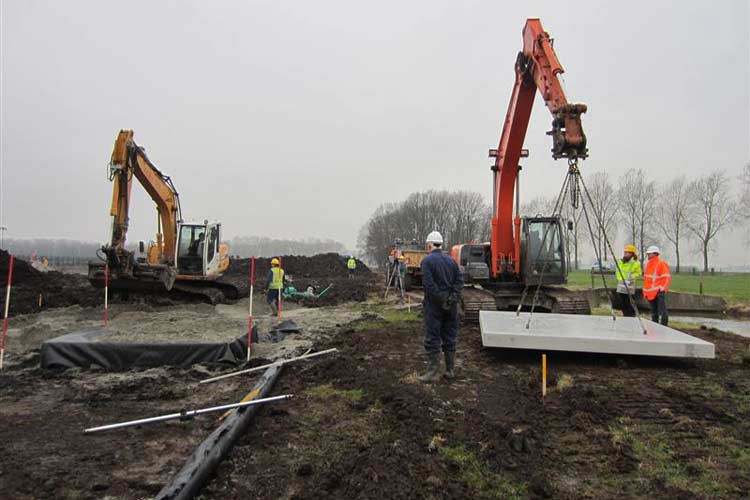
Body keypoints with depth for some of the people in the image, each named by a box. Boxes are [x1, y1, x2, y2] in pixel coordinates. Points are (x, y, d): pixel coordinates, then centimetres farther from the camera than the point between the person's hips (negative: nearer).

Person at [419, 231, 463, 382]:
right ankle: (450, 371, 21)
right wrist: (453, 298, -4)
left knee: (432, 339, 1)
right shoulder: (451, 260, 9)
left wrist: (441, 300, -14)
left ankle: (433, 373, 4)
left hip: (434, 305, -6)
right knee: (449, 338, 14)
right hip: (451, 307, 6)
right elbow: (460, 280, 2)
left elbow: (429, 284, -19)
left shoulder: (427, 260, -10)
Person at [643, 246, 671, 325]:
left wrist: (662, 288, -16)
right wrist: (645, 291, 18)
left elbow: (667, 278, -11)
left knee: (662, 312, -8)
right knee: (654, 312, 14)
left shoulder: (662, 264, -9)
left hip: (659, 292, -8)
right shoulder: (648, 264, 15)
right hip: (651, 292, 8)